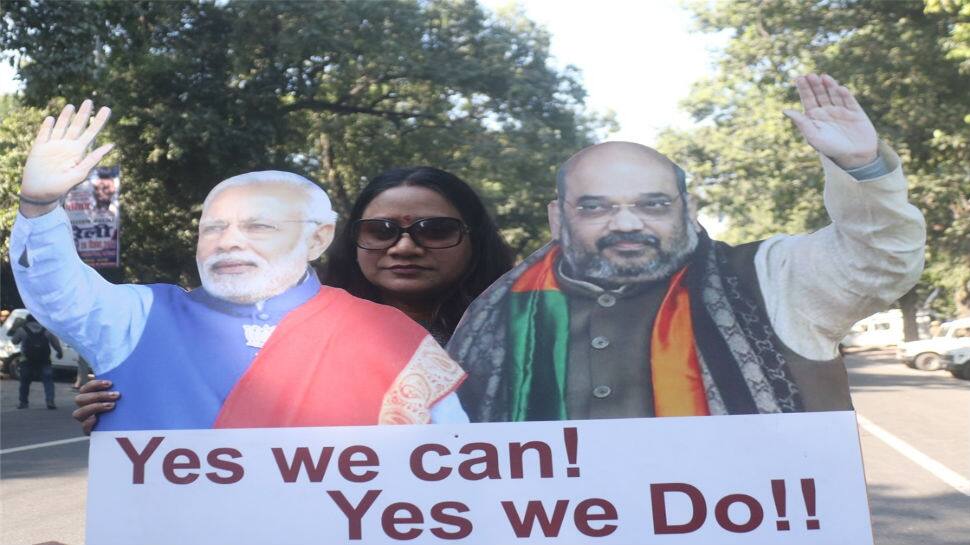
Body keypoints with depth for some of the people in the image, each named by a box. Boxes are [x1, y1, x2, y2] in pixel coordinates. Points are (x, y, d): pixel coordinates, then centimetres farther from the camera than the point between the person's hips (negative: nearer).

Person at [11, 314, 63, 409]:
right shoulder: (46, 330, 6)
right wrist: (60, 352, 24)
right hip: (44, 361, 1)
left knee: (25, 382, 14)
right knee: (48, 380, 1)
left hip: (28, 361, -1)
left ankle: (23, 402, 19)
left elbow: (14, 341, 15)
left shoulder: (22, 330, 0)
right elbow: (56, 343, 8)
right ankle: (50, 401, -12)